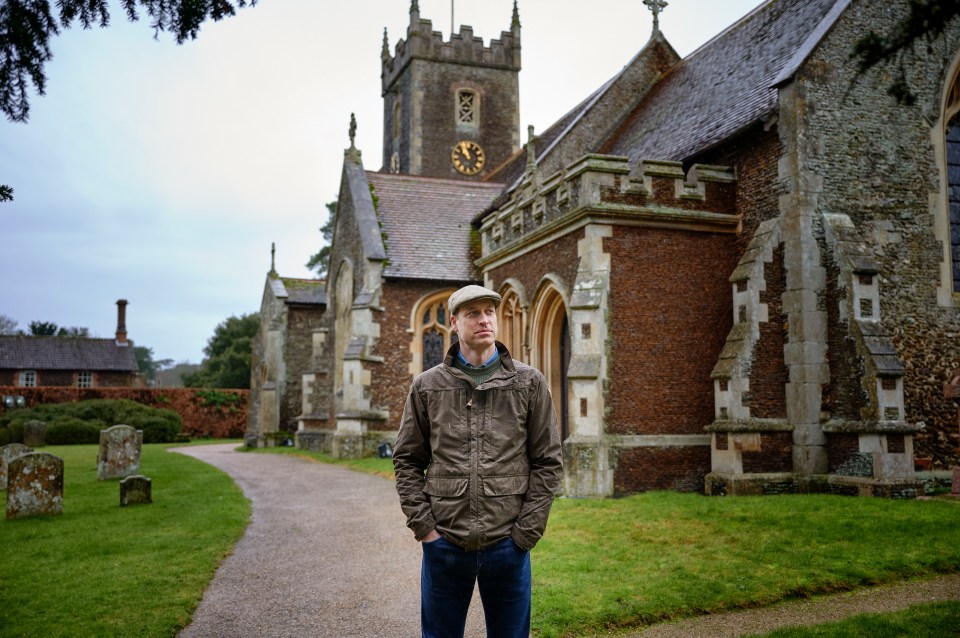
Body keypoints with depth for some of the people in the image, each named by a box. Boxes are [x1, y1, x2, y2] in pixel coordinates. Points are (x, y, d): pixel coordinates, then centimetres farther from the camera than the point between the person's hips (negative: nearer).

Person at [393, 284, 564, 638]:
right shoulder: (427, 386, 4)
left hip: (507, 544, 0)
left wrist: (525, 532, -5)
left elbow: (548, 462, 1)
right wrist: (423, 526, -2)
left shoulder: (529, 383, 1)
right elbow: (407, 461, 7)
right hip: (443, 543, 1)